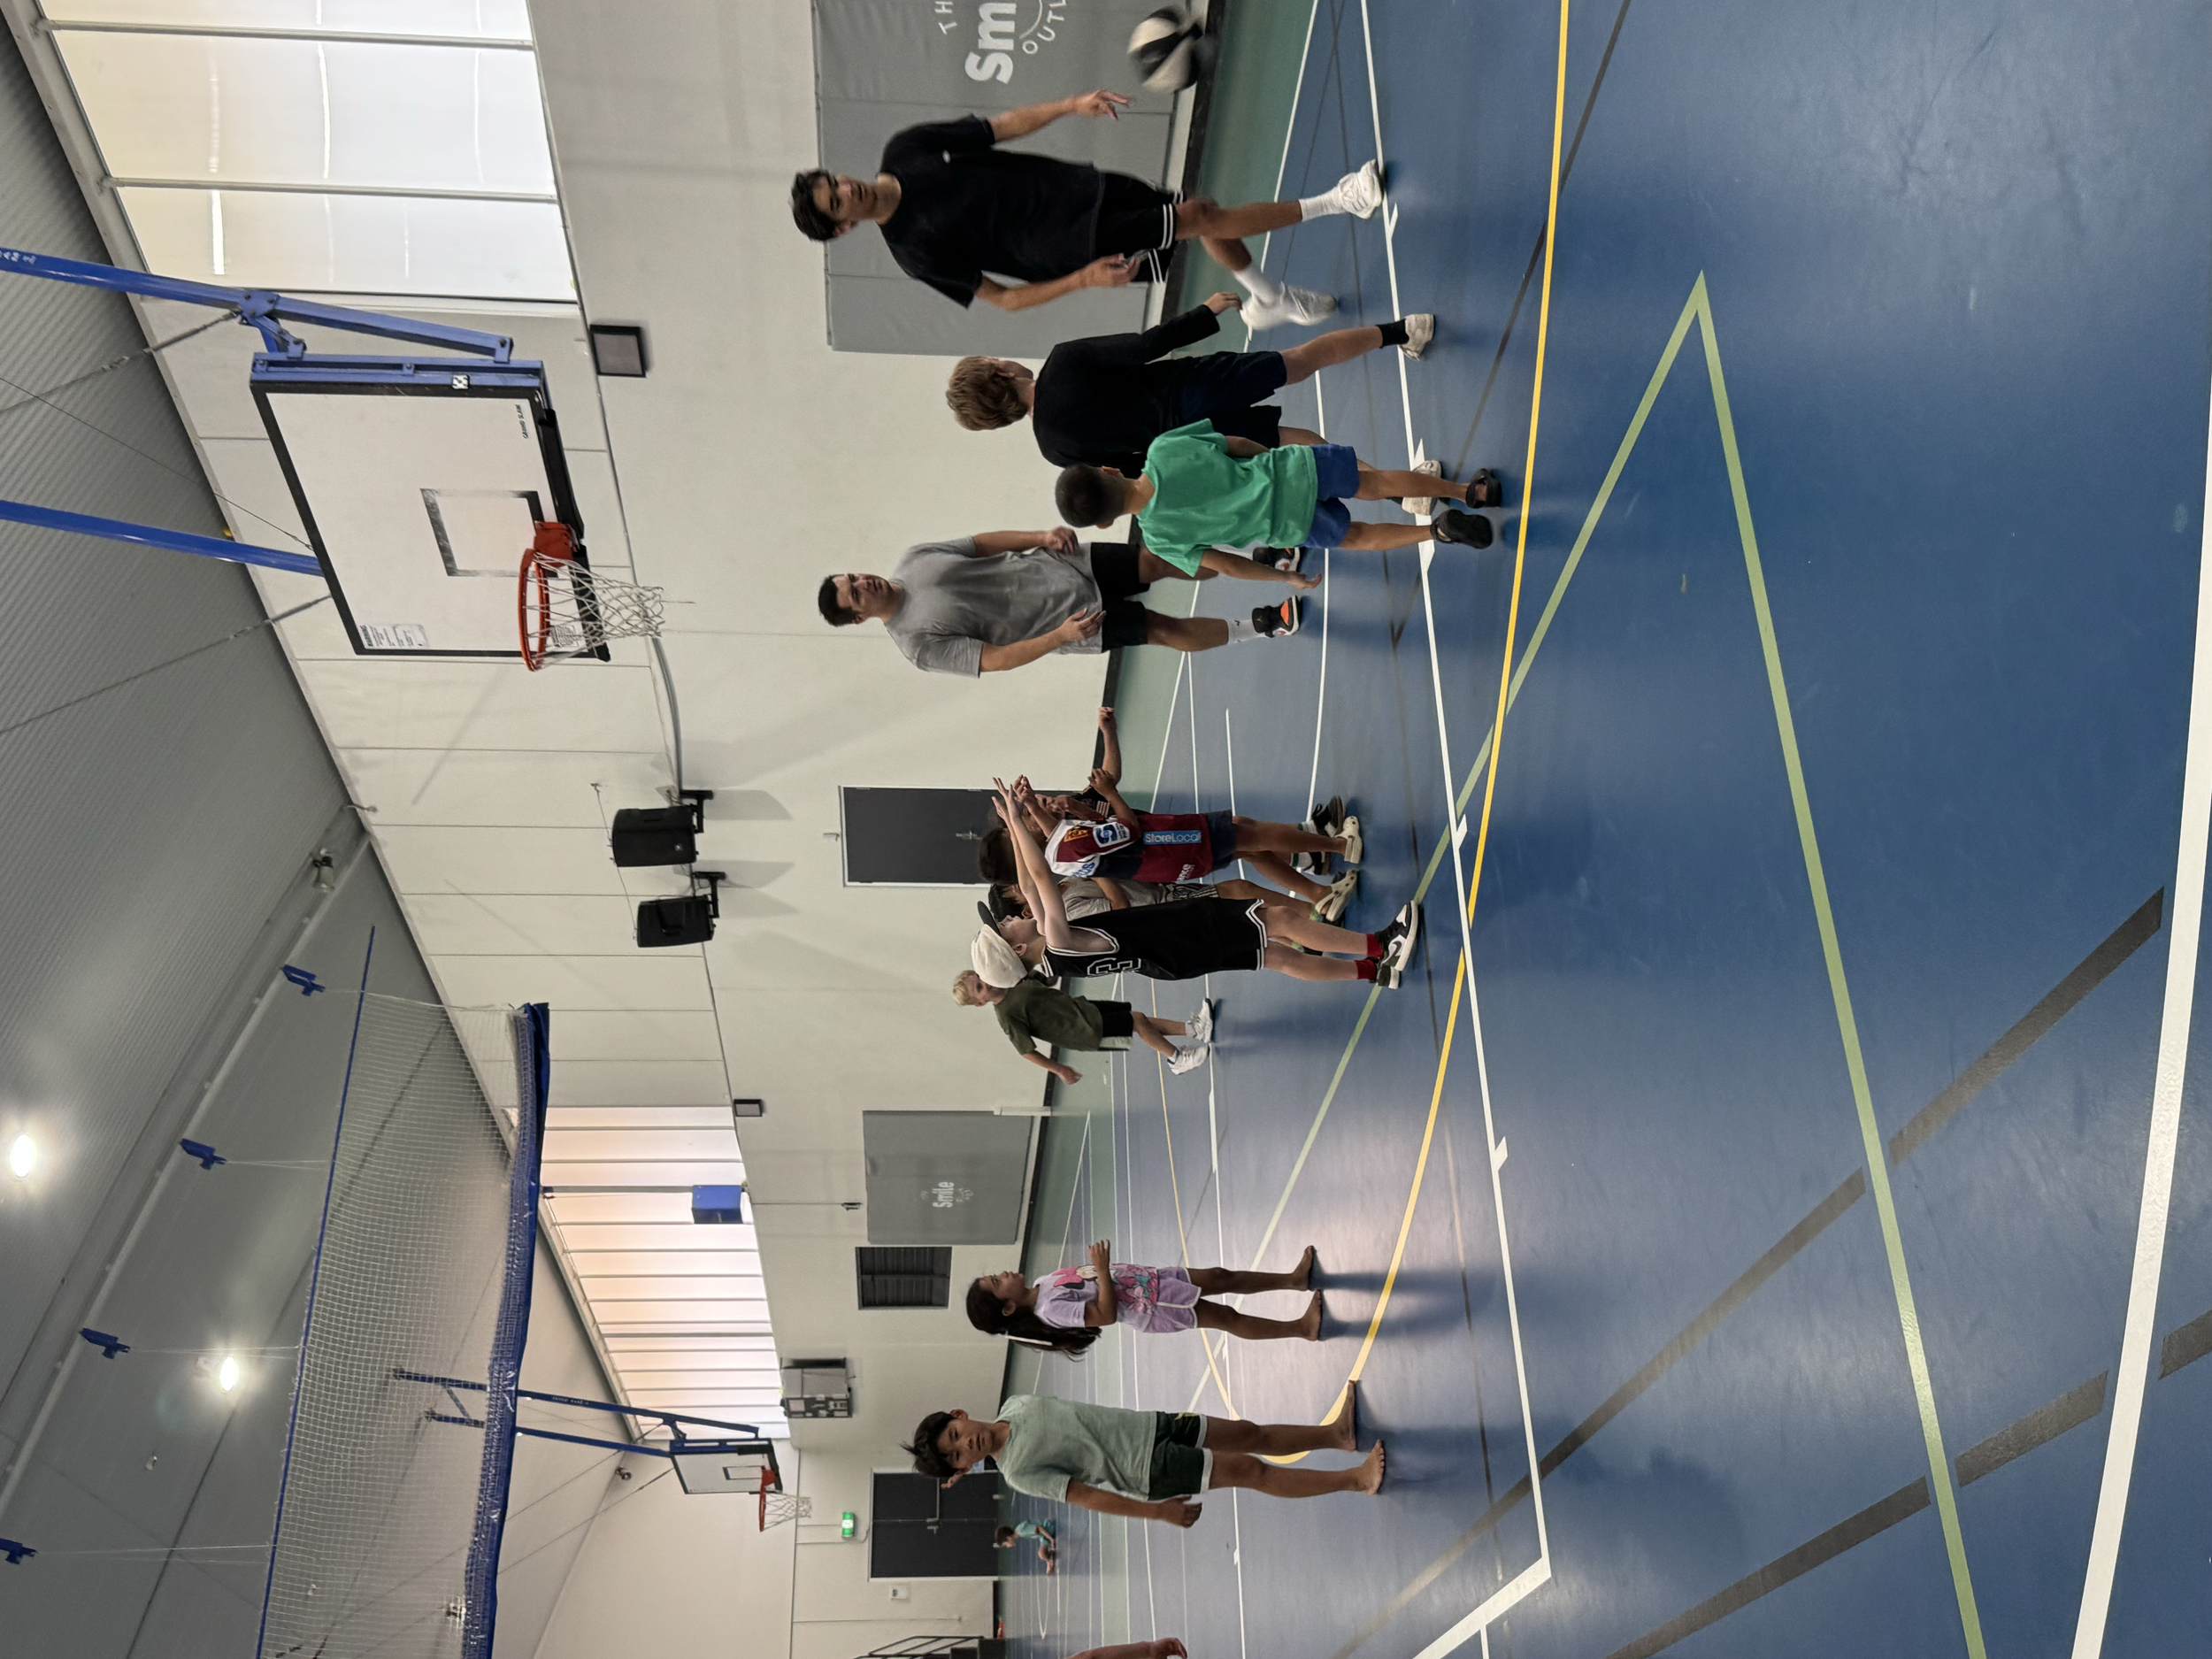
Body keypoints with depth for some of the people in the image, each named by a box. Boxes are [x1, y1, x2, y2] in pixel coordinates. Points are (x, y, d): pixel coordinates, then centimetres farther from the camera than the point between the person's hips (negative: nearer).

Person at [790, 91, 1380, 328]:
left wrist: (1072, 104, -12)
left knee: (1204, 208, 10)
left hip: (1074, 186, 6)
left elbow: (1005, 124, 1)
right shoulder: (917, 253, -15)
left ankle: (1271, 300, 35)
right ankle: (1335, 201, 3)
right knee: (1201, 219, -10)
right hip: (1072, 246, -6)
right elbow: (1001, 297, -12)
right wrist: (1081, 280, -22)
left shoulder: (904, 149, -3)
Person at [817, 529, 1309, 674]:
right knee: (1165, 631, -9)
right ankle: (1257, 627, 12)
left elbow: (985, 542, 4)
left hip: (1057, 562, 4)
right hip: (1067, 618, -4)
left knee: (1161, 560, -5)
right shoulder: (919, 645, -16)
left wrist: (1043, 536, -12)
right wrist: (1060, 635, -29)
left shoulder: (913, 558, -1)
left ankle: (1274, 569, 10)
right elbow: (995, 659, -19)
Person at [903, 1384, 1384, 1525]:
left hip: (1148, 1425, 6)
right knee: (1252, 1470, -7)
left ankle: (1338, 1432, 24)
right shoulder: (1020, 1472, -19)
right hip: (1151, 1470, -6)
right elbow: (1086, 1497, -19)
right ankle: (1356, 1479, 3)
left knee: (1250, 1434, 6)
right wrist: (1159, 1513, -18)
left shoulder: (1015, 1404, 0)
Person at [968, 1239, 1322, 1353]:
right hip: (1153, 1306, -8)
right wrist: (1103, 1269, -31)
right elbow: (1107, 1314, -29)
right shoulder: (1052, 1309, -25)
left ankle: (1295, 1278, 20)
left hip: (1149, 1280, 8)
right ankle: (1302, 1327, 4)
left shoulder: (1042, 1283, 3)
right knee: (1228, 1318, -5)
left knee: (1221, 1277, 8)